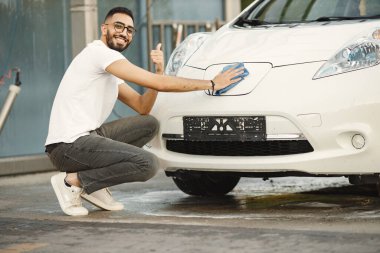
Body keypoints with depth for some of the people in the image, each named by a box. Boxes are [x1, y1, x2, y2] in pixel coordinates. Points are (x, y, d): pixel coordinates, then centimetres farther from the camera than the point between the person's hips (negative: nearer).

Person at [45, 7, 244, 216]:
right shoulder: (99, 52, -11)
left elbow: (142, 107, 16)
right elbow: (159, 84, -15)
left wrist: (159, 70, 2)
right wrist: (212, 84, -8)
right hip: (68, 146, -10)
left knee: (149, 124, 13)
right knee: (148, 164, -20)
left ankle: (93, 185, 6)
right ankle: (73, 181, -8)